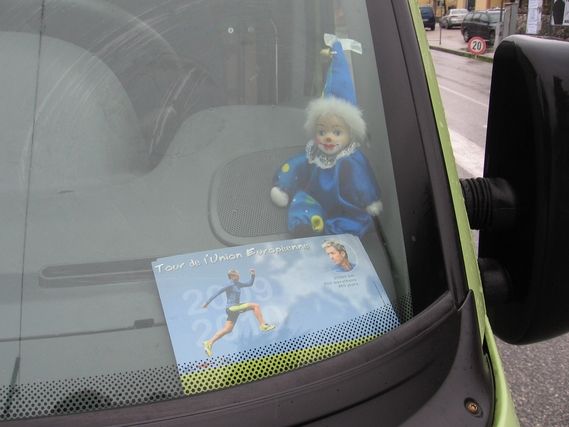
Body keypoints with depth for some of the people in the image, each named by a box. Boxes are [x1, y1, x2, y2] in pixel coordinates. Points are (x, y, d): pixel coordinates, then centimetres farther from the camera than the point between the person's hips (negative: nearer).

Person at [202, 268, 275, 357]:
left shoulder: (237, 284, 17)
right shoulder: (230, 285, -10)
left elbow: (249, 284, 27)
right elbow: (218, 292, -12)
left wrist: (253, 275, 13)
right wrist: (207, 302, -12)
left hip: (234, 309, 10)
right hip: (232, 308, -10)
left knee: (227, 330, 10)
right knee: (256, 306, -11)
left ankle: (209, 343, 10)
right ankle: (263, 325, -10)